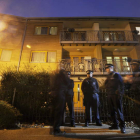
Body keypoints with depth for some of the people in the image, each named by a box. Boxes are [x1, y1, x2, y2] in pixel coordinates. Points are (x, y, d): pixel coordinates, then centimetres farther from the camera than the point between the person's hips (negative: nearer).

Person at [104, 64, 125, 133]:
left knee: (119, 110, -3)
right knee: (112, 111, 10)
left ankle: (122, 126, 8)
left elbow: (121, 85, -8)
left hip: (116, 95, -7)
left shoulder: (116, 75, -3)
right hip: (109, 96, 7)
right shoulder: (108, 77, 17)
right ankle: (115, 124, 21)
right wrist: (108, 94, 11)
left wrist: (120, 94, -14)